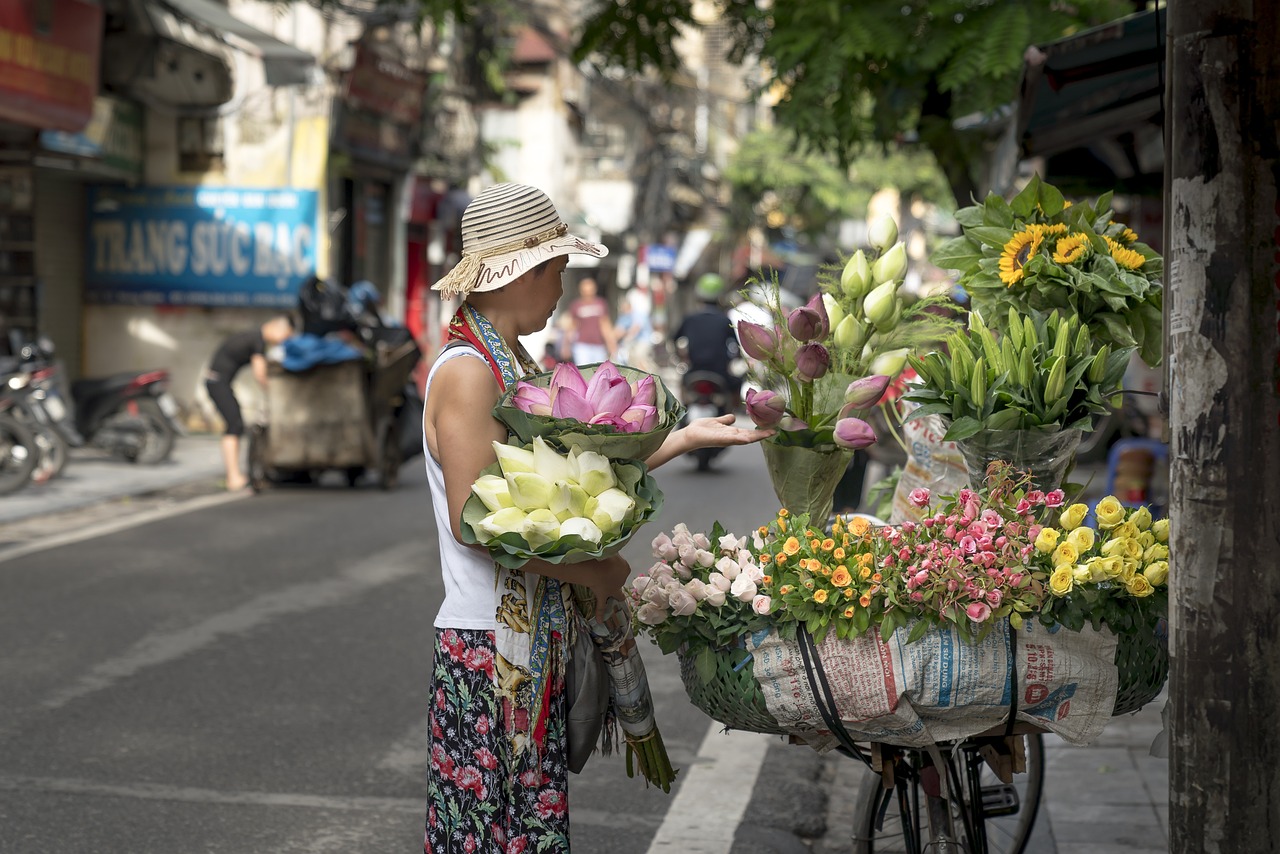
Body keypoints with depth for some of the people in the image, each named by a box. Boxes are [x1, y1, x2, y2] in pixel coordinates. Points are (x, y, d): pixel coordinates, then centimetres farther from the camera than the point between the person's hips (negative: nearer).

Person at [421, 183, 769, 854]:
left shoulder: (515, 365, 13)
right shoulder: (466, 372, -16)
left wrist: (687, 438, 16)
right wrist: (588, 570, -14)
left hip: (536, 641, 9)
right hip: (490, 645, -9)